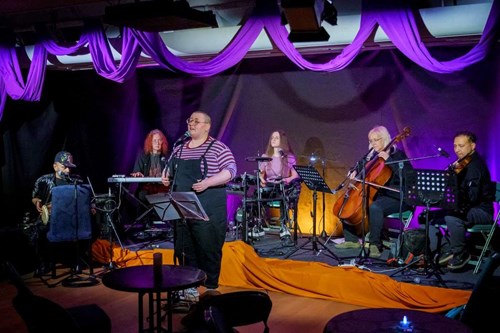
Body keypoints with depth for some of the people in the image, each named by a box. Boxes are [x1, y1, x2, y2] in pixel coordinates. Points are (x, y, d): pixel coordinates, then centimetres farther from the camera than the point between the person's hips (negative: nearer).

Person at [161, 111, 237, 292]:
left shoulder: (218, 148, -5)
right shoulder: (179, 147, 14)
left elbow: (230, 170, -12)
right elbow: (169, 168, 25)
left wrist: (208, 182, -23)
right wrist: (165, 177, 3)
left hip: (208, 211, -6)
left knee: (209, 249, -1)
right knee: (183, 249, 11)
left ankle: (211, 287, 13)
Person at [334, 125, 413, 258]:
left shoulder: (397, 155, -7)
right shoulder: (372, 155, 11)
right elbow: (360, 165, 22)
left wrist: (388, 160, -24)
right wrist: (354, 171, -1)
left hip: (395, 197, -8)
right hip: (374, 194, 8)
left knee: (374, 207, -38)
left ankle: (375, 244, -26)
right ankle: (352, 239, 9)